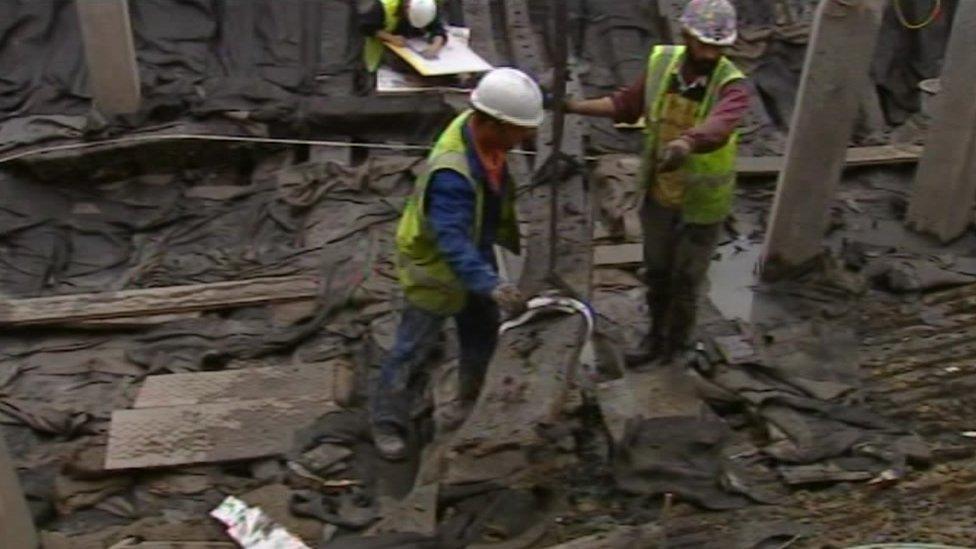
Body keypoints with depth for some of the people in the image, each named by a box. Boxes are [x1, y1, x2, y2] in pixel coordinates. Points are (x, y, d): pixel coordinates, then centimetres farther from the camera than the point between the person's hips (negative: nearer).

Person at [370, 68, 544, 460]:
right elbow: (452, 242, -45)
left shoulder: (484, 134, -14)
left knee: (483, 335, 22)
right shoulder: (451, 173, -40)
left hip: (474, 254, 8)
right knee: (413, 348, 4)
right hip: (434, 265, -8)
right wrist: (491, 285, -55)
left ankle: (472, 403, 45)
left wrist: (514, 241, 15)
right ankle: (387, 422, 23)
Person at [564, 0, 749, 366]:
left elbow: (718, 127, -48)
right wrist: (571, 106, -4)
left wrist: (684, 144, -69)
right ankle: (657, 335, 47)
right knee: (656, 271, 22)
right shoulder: (661, 62, -12)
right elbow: (627, 105, 3)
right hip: (658, 192, 4)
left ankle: (677, 340, 43)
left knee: (686, 279, 15)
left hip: (702, 200, -4)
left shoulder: (732, 85, -26)